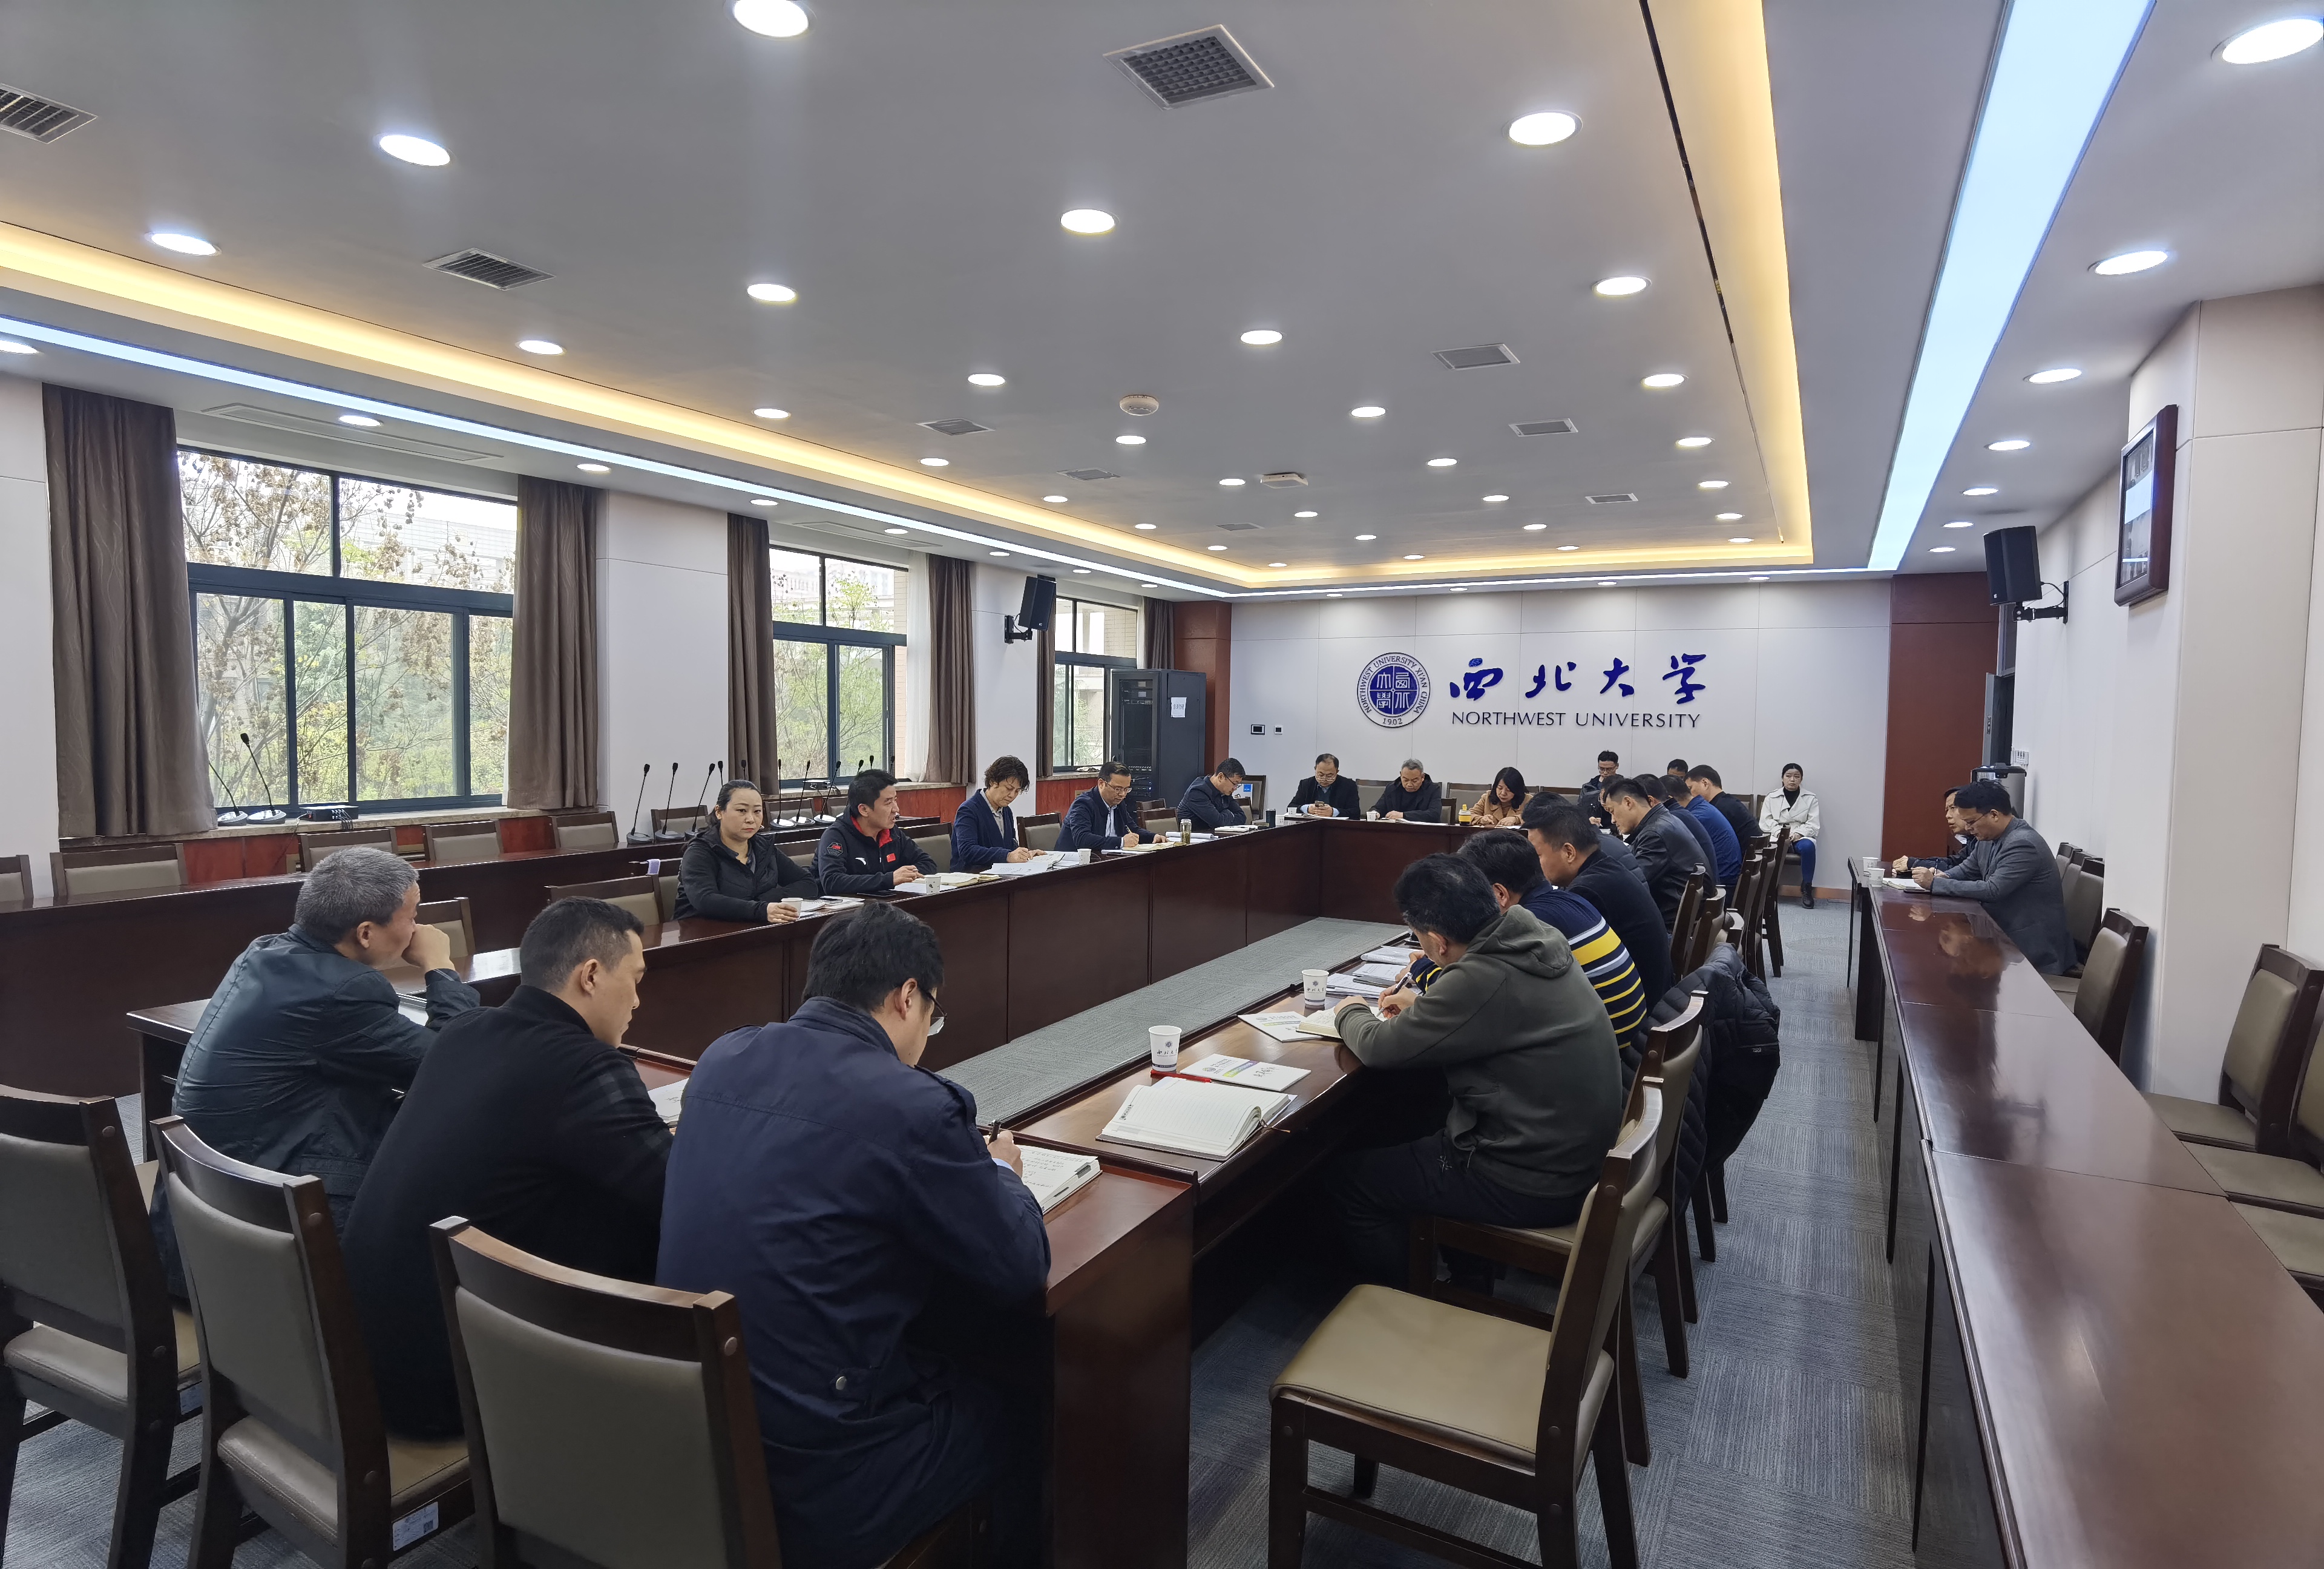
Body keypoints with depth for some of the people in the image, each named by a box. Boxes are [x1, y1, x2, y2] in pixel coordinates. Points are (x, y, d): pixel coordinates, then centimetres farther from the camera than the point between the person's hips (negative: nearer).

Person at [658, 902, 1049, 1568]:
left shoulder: (722, 1059, -2)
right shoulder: (912, 1106, -22)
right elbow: (1022, 1273, -11)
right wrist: (1001, 1172, 8)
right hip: (816, 1490, -7)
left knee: (953, 1371, 29)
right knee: (1024, 1406, 20)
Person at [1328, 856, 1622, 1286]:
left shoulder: (1482, 979, -29)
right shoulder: (1541, 939, -3)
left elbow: (1380, 1048, -17)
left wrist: (1350, 1014, 3)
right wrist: (1424, 1004, 17)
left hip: (1534, 1186, -9)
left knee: (1349, 1177, 5)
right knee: (1426, 1132, 29)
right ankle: (1469, 1272, 39)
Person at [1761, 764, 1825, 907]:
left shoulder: (1810, 798, 11)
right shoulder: (1772, 798, 12)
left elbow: (1814, 824, 3)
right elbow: (1765, 821, 3)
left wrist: (1798, 834, -15)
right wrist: (1779, 832, -15)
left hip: (1801, 835, 0)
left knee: (1808, 846, -36)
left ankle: (1807, 888, -22)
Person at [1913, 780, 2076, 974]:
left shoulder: (2023, 844, -22)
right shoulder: (1989, 838, 5)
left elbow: (1992, 891, -26)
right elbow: (1967, 870, 19)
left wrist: (1936, 884, -23)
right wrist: (1943, 877, -4)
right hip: (2005, 933, 8)